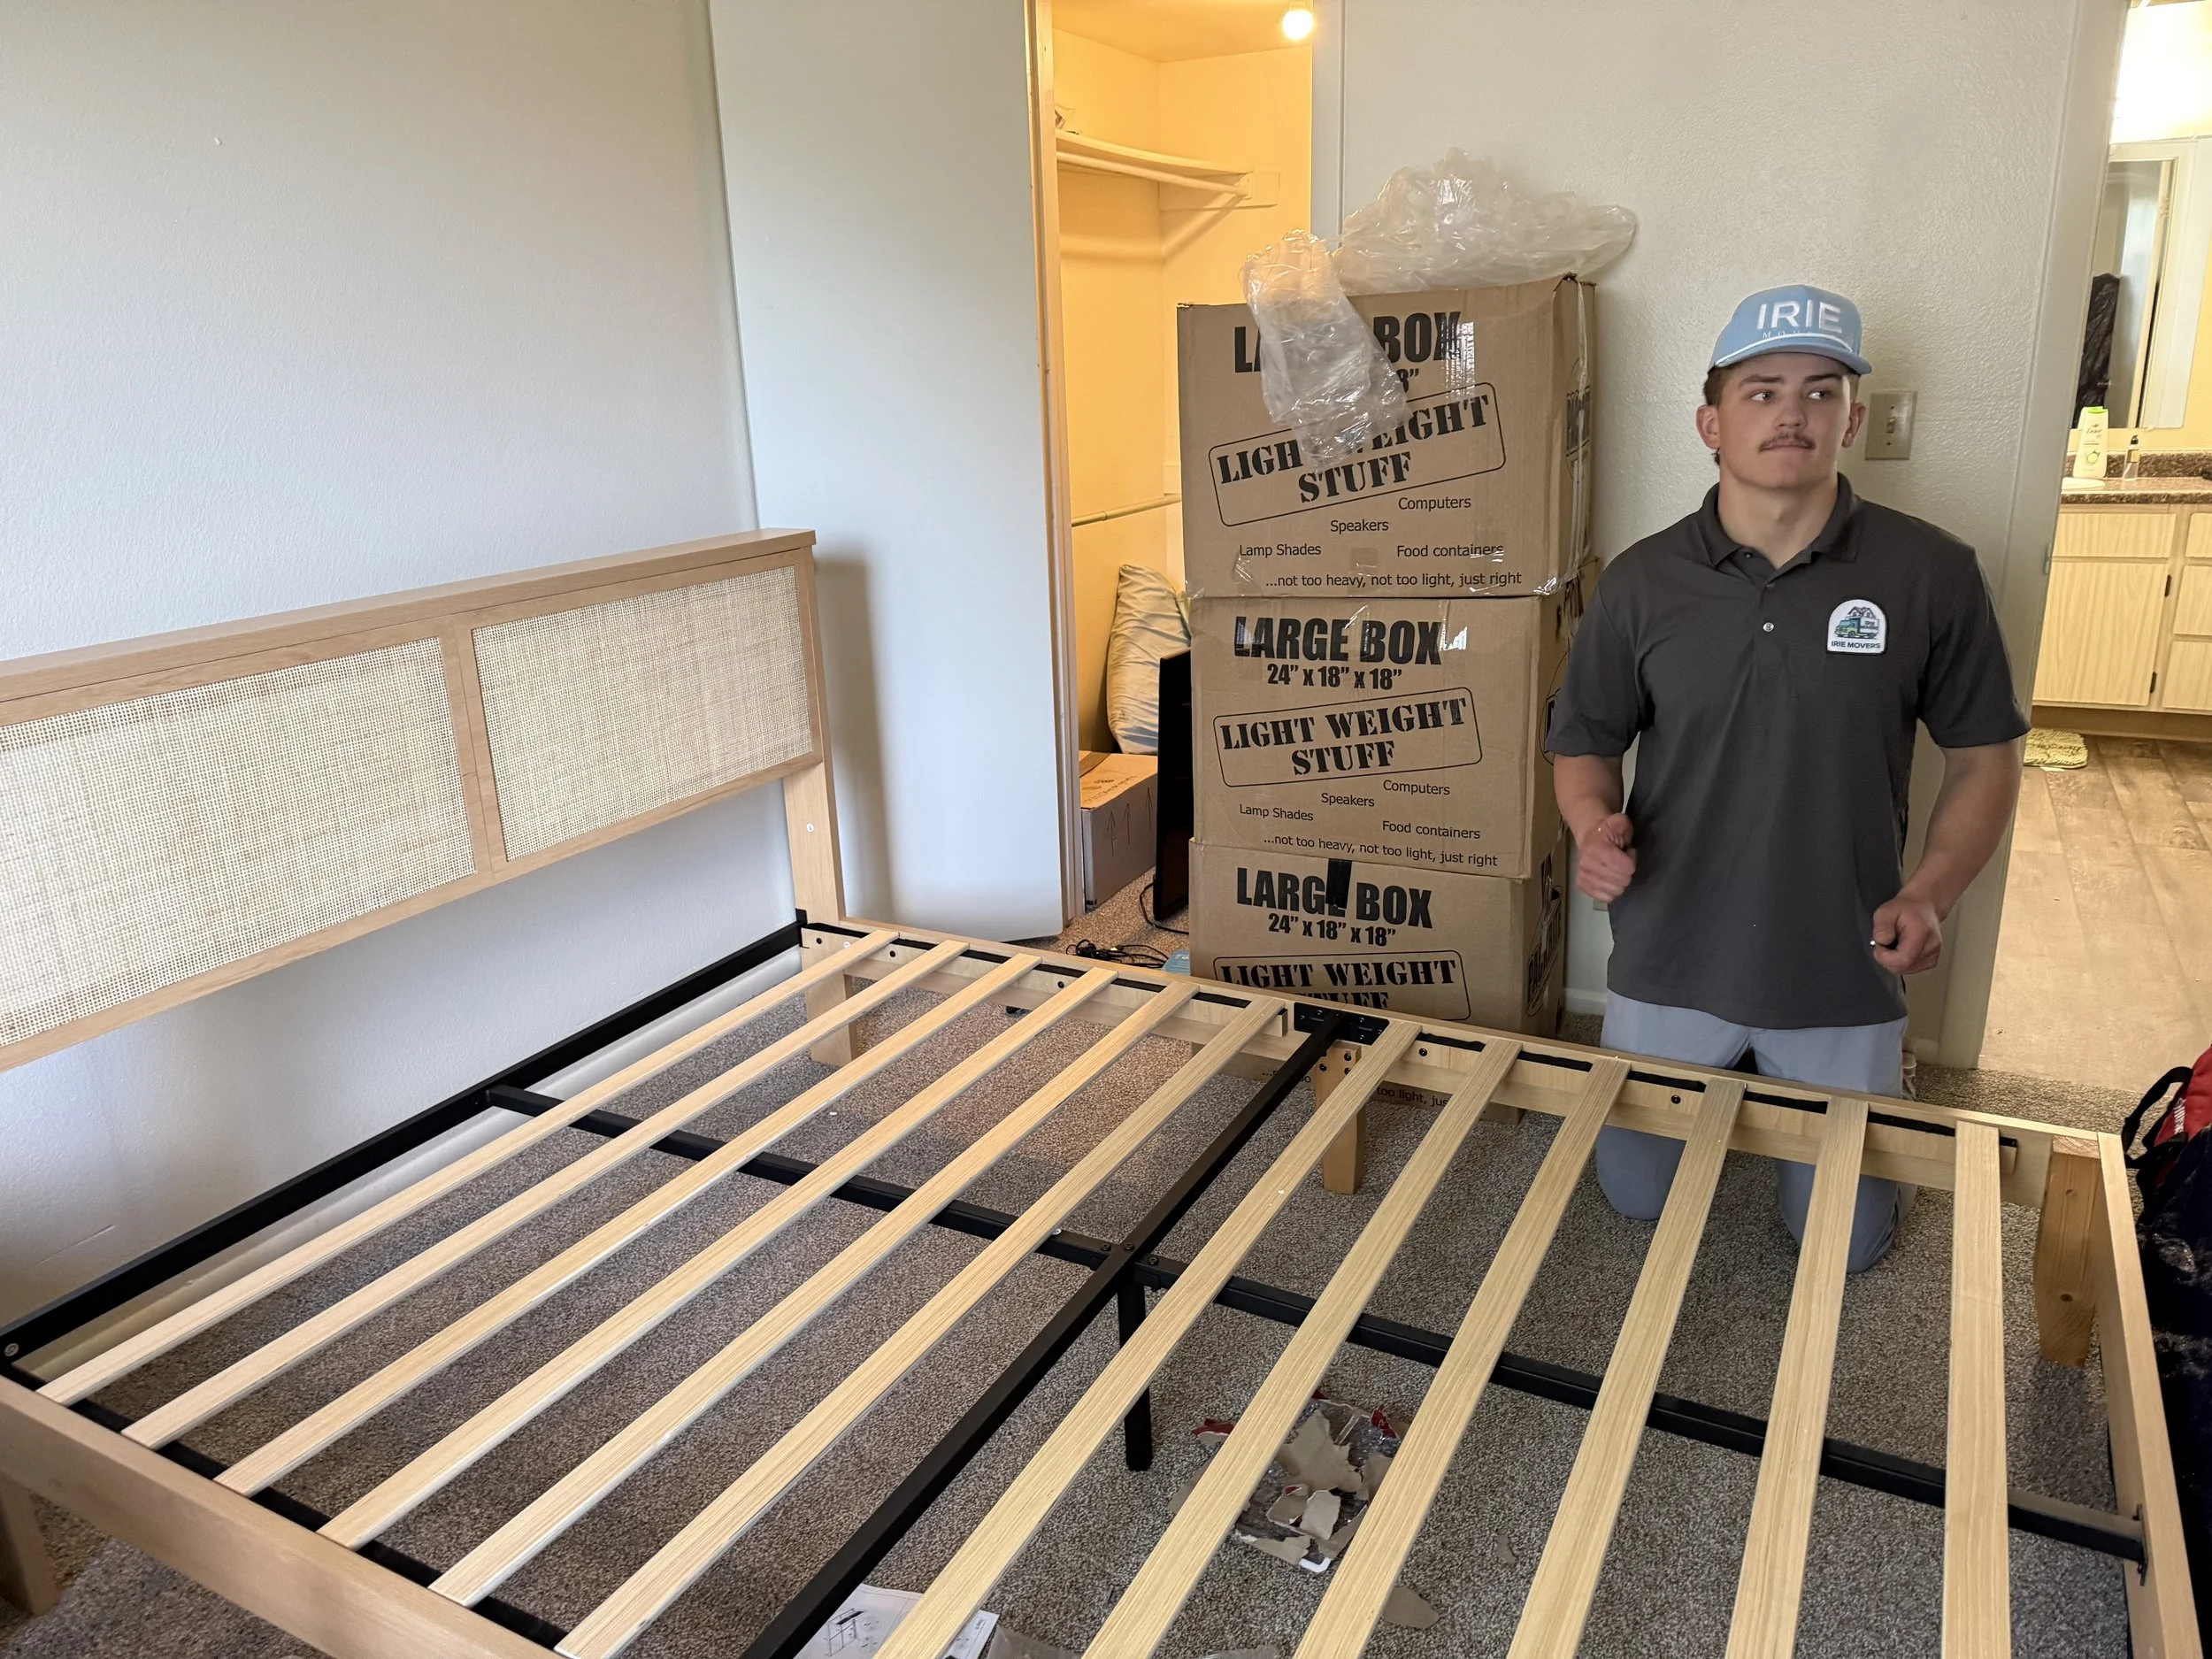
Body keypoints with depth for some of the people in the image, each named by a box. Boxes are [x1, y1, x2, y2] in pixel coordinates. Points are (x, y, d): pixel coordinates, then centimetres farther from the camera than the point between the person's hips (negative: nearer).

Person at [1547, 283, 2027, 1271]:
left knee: (1843, 1238, 14)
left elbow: (1985, 755, 0)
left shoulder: (1930, 575, -8)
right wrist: (1595, 826, -19)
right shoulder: (1643, 581, -6)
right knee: (1635, 1197, 17)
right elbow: (1584, 745, 3)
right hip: (1669, 967, 1)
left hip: (1843, 978, -1)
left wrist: (1930, 894, -15)